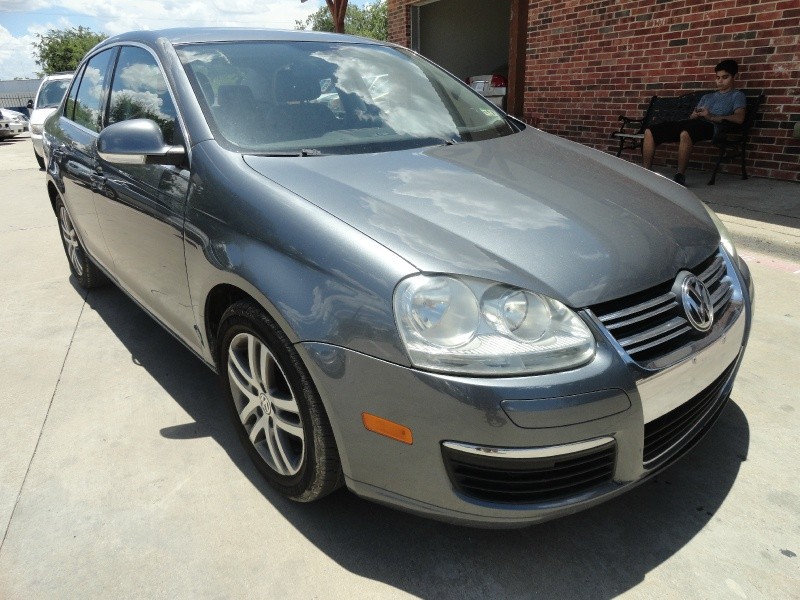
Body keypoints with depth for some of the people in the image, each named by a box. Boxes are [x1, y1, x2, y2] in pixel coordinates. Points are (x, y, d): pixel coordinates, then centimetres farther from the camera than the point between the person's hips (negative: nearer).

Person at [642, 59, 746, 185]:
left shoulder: (737, 95, 16)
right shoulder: (707, 97, 35)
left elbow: (739, 118, -3)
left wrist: (712, 117, -13)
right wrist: (694, 115, -1)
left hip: (710, 126, -6)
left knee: (685, 133, -42)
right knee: (650, 131, -13)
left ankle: (680, 176, -34)